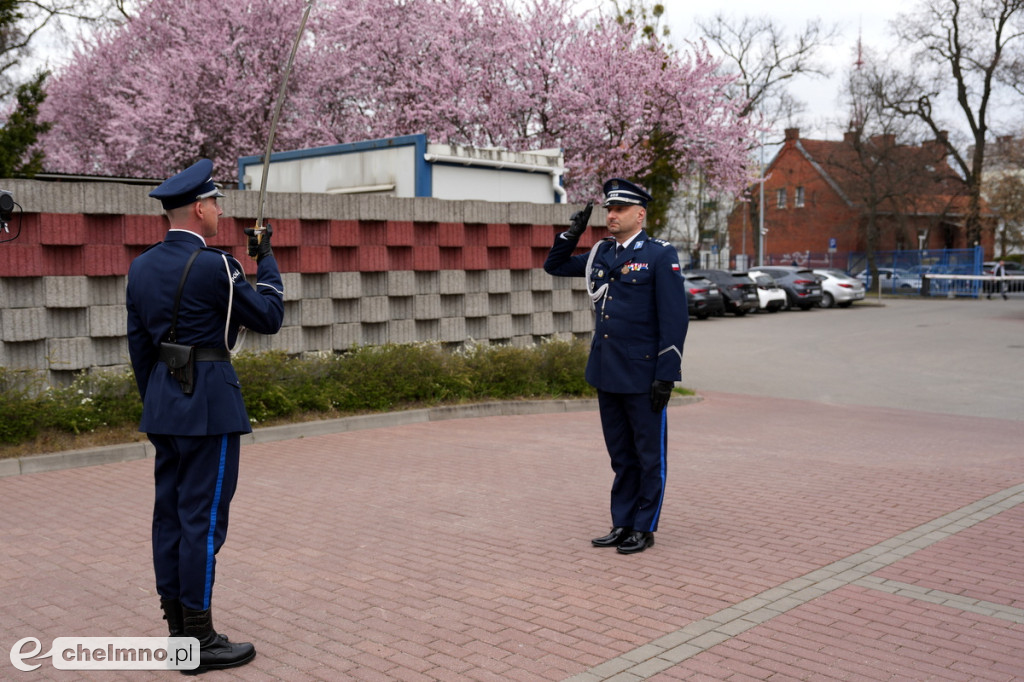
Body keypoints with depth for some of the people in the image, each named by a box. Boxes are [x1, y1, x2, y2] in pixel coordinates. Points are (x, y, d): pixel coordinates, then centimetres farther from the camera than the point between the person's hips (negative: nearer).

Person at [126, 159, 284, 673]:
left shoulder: (141, 267, 9)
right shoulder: (214, 266, -15)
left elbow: (138, 344, 13)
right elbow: (270, 319, -6)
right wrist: (266, 260, 6)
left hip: (163, 401, 8)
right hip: (209, 402, -8)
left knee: (170, 511, 12)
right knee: (204, 516, -3)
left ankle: (176, 626, 21)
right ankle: (198, 639, 4)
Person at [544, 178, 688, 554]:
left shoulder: (660, 255, -8)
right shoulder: (600, 254, 10)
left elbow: (675, 319, -12)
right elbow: (554, 266, 24)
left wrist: (666, 375, -16)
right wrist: (573, 231, 8)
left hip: (642, 376, -6)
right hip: (606, 374, 6)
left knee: (649, 455, 6)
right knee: (620, 454, 15)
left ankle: (644, 529, 16)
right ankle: (622, 524, 25)